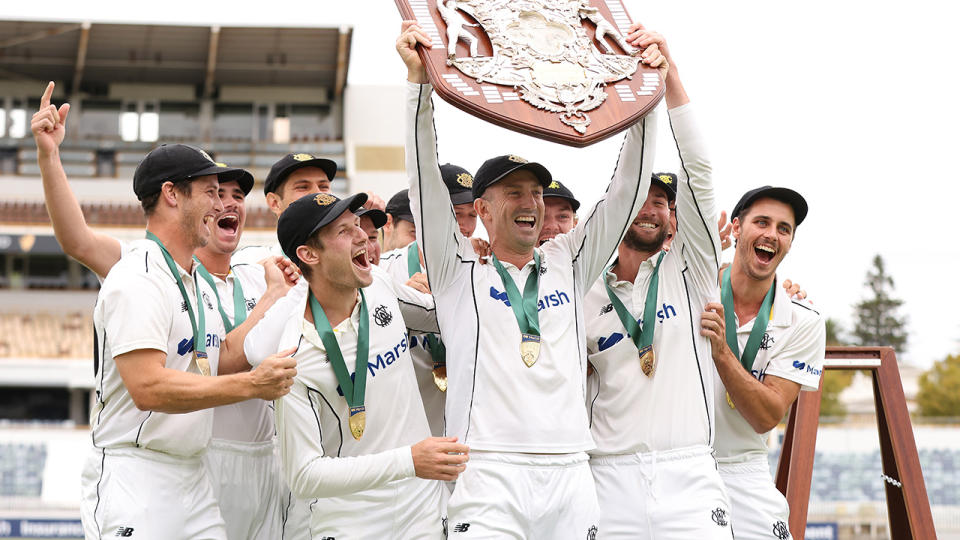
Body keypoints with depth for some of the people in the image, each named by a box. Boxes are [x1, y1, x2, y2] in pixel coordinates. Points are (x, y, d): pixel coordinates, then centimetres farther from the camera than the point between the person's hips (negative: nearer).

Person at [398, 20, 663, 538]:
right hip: (490, 475, -3)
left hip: (571, 478, 4)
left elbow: (628, 190, 14)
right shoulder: (458, 270, 9)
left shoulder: (567, 263, 18)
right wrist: (418, 77, -11)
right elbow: (425, 179, -2)